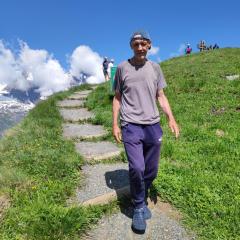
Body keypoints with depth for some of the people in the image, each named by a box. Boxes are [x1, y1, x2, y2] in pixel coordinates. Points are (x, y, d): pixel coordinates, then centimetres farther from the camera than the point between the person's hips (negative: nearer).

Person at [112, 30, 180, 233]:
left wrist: (171, 119, 0)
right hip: (131, 125, -3)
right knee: (137, 168, -13)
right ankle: (139, 208, 12)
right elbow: (117, 98, 8)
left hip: (153, 125, 3)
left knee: (151, 171, 8)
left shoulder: (155, 68, 10)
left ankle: (143, 201, 34)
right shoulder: (122, 68, 4)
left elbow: (161, 96, 12)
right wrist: (115, 124, 1)